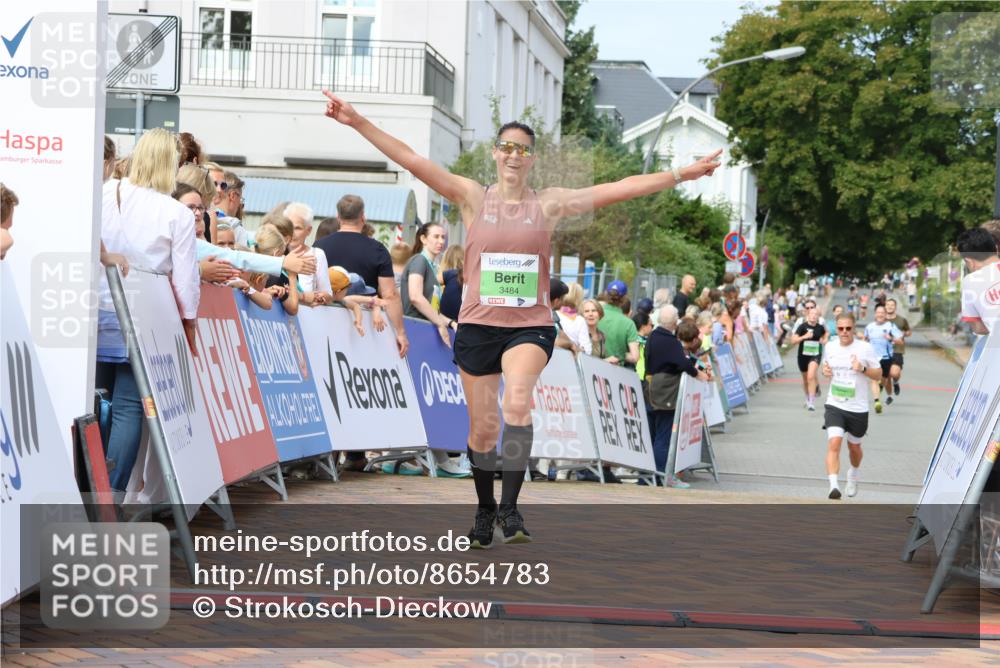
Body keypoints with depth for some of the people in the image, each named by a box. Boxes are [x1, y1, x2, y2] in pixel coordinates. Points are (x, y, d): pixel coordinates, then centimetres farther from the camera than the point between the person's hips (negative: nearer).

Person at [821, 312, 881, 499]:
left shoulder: (865, 348, -7)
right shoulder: (830, 347, 3)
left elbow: (878, 375, -1)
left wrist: (863, 369, -20)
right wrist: (825, 371, -2)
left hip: (858, 408, -1)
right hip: (834, 405, 1)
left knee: (854, 447, 18)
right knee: (834, 443, -19)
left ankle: (854, 473, 49)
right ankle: (834, 486, -27)